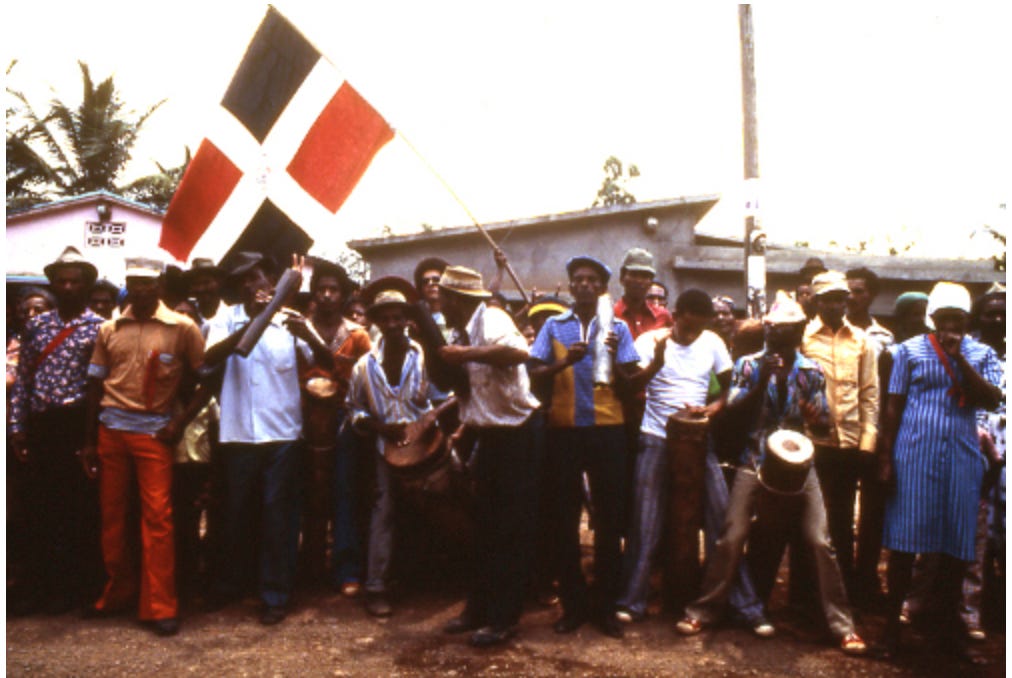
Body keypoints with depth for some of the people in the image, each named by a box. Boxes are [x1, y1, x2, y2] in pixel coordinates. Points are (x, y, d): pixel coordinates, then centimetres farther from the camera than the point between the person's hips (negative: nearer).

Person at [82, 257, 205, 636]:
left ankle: (159, 606, 3)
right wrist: (90, 441, 9)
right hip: (112, 429, 4)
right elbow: (95, 385, 11)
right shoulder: (109, 330, 8)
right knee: (112, 515, 10)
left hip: (155, 430, -3)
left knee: (158, 517, -5)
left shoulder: (182, 327, -1)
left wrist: (182, 420, -5)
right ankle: (119, 591, 28)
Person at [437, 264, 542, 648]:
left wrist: (466, 353, -33)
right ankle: (479, 608, 29)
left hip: (516, 435, -9)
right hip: (490, 435, 9)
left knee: (512, 529, 1)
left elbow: (518, 351, -39)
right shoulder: (461, 332, 9)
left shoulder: (491, 320, -18)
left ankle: (504, 618, 12)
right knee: (485, 526, 16)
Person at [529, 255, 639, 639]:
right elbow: (535, 375, -1)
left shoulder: (617, 327, 7)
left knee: (609, 518, 4)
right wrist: (565, 361, -18)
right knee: (566, 518, 6)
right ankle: (573, 604, 18)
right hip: (564, 429, 0)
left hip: (608, 429, 0)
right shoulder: (554, 326, 8)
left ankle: (605, 604, 17)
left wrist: (614, 358, -17)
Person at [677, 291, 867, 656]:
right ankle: (702, 611, 11)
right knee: (730, 539, -3)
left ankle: (843, 626, 10)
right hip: (754, 463, -1)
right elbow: (733, 409, -7)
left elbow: (824, 422, 5)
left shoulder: (811, 371, 6)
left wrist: (812, 414, -18)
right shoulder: (749, 364, 2)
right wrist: (761, 381, -19)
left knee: (821, 543, -4)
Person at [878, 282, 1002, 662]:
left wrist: (959, 359, -12)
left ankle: (950, 629, 22)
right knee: (905, 539, 0)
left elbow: (992, 401, -6)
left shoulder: (982, 354, 9)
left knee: (956, 544, 8)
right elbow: (894, 406, 4)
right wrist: (885, 457, -1)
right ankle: (892, 623, 12)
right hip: (915, 454, -2)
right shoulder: (910, 350, 5)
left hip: (962, 456, 2)